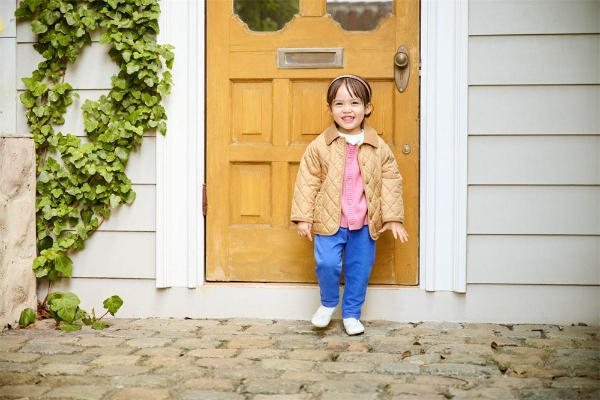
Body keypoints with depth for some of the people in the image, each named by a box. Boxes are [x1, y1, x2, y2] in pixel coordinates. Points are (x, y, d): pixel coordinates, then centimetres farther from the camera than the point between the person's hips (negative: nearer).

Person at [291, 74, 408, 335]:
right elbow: (307, 182, -3)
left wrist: (393, 218, -1)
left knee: (359, 270, 9)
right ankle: (328, 303, 19)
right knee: (327, 263, -11)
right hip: (329, 220, -2)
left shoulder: (379, 148, -2)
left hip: (365, 223, 2)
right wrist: (303, 217, -5)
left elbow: (391, 182, 3)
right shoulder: (319, 146, -6)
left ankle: (351, 314, 29)